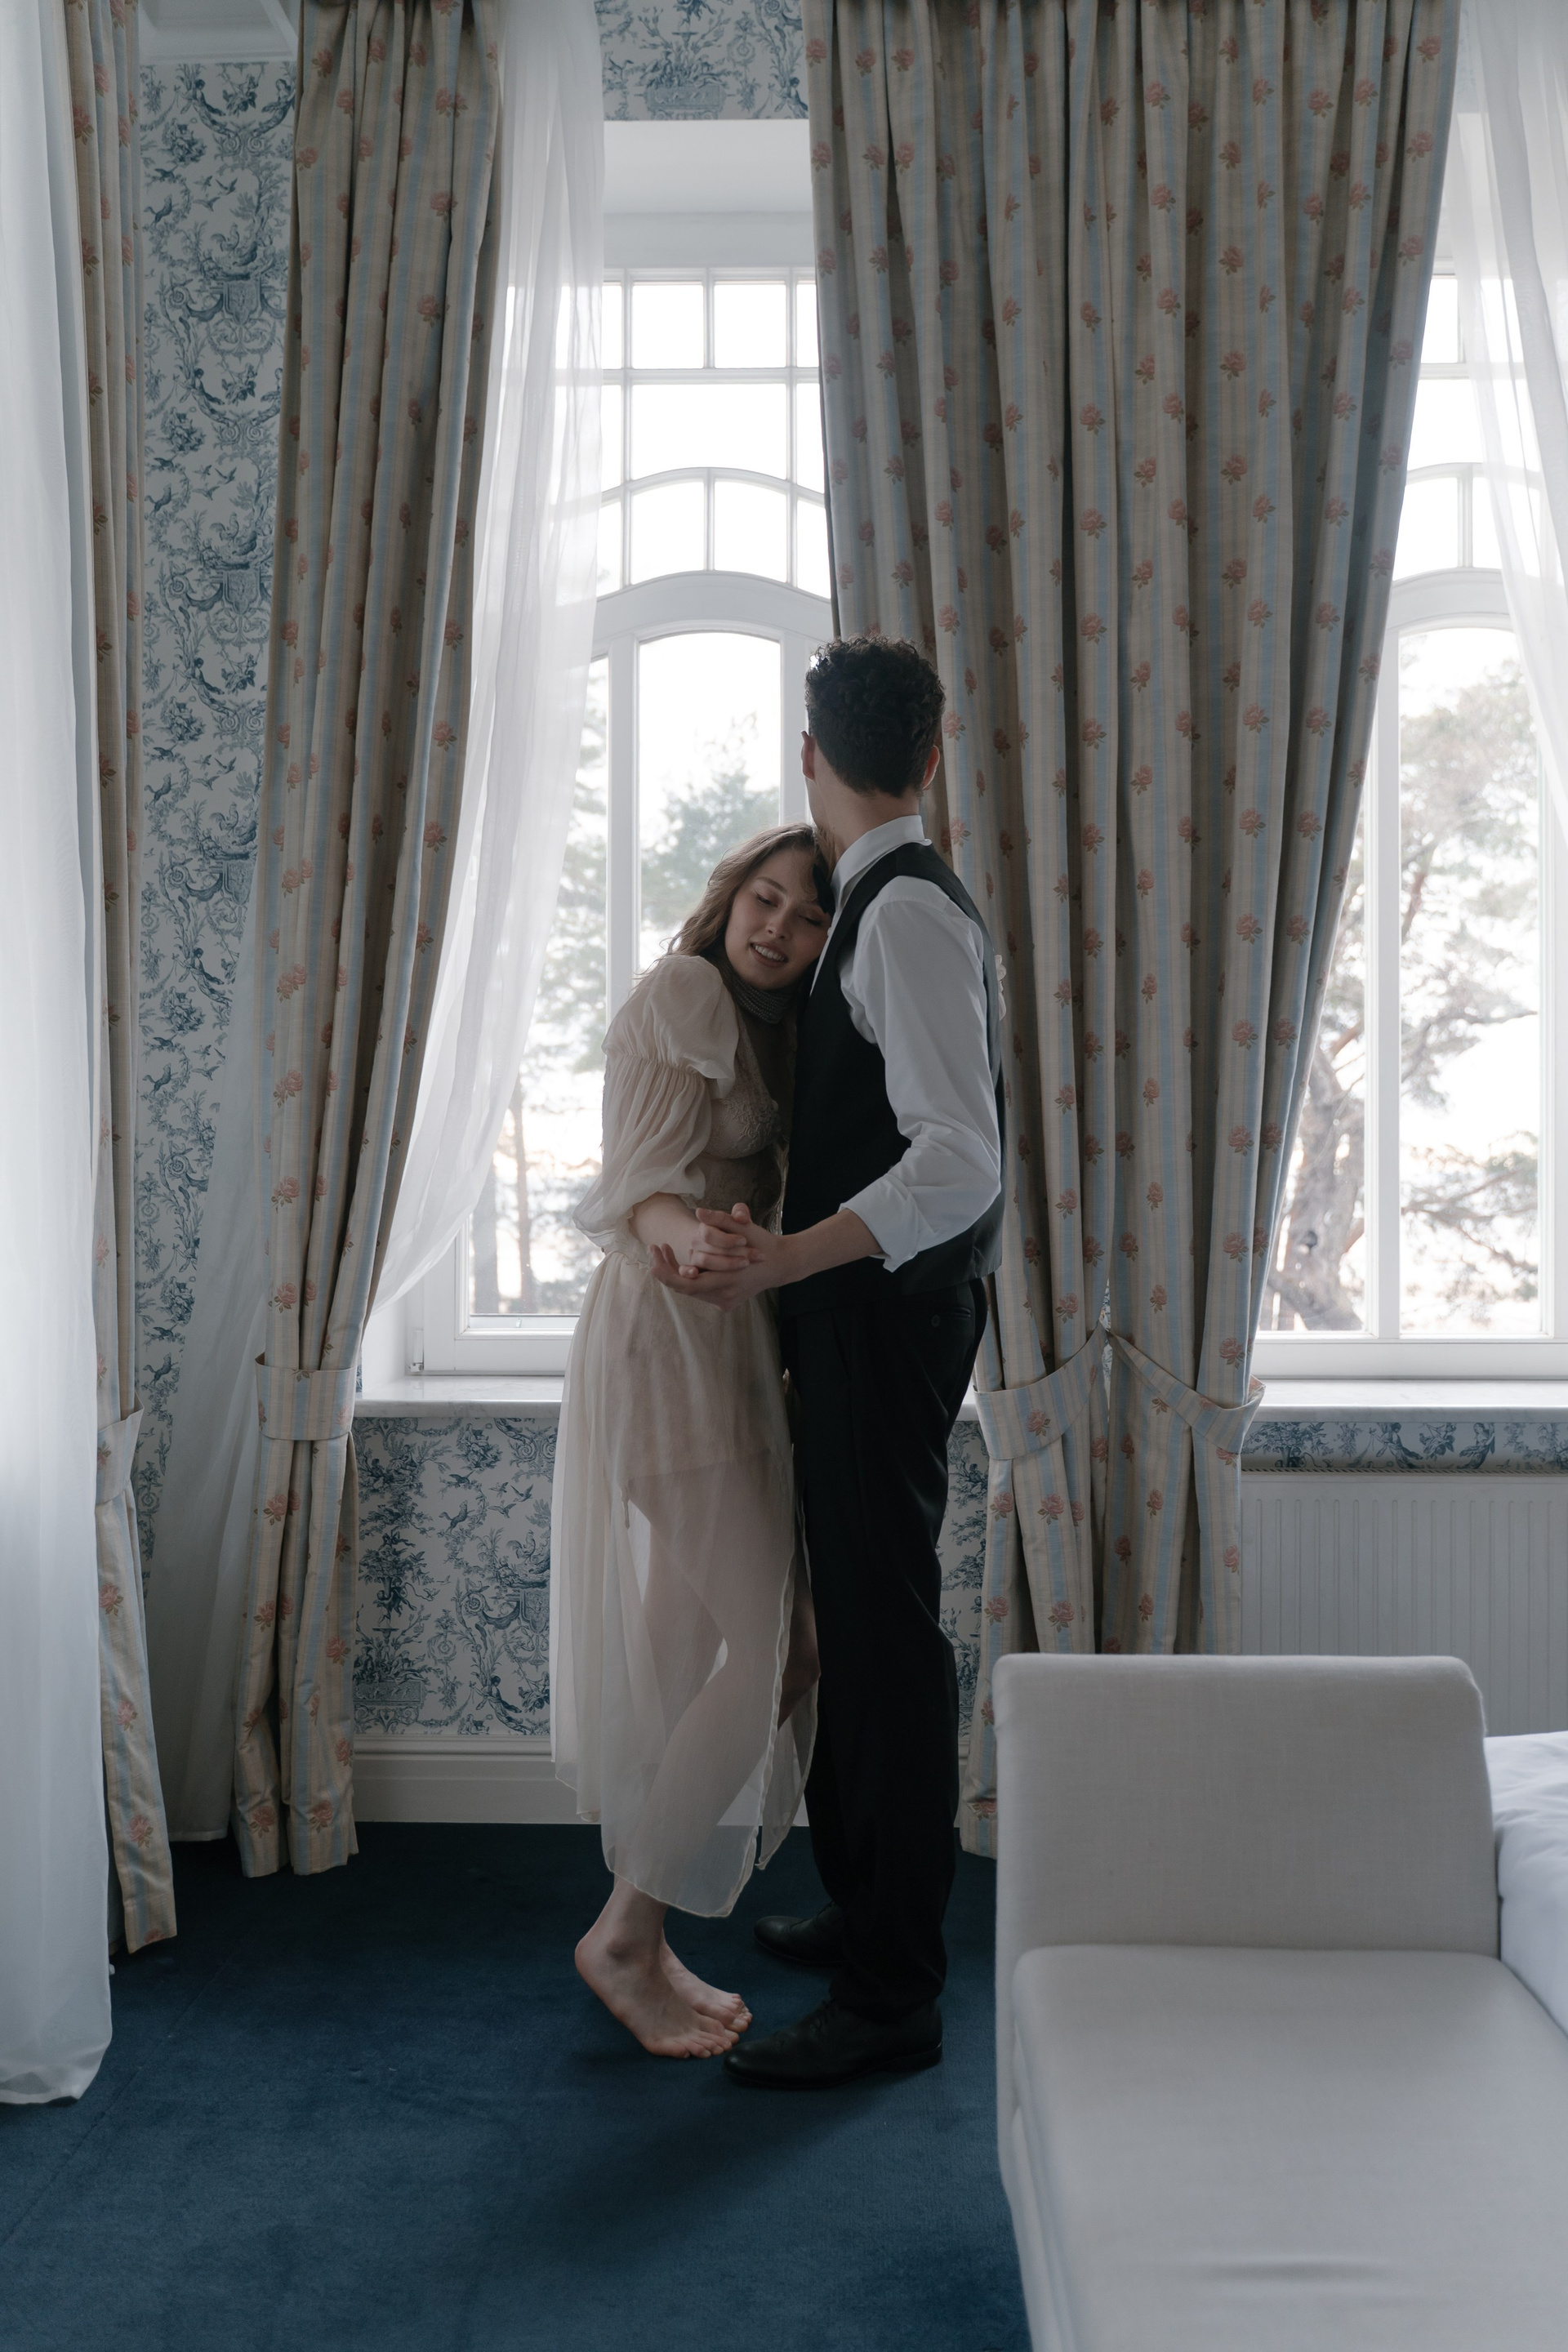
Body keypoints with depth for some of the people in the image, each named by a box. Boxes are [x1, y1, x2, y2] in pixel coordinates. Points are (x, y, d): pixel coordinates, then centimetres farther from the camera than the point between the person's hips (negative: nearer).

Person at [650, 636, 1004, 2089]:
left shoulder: (909, 912, -17)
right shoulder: (882, 904, 14)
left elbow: (960, 1162, -27)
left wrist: (784, 1260, -36)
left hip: (888, 1312, -10)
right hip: (862, 1313, 10)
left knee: (885, 1627, -5)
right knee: (846, 1611, 19)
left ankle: (892, 1997, 4)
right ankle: (864, 1906, 34)